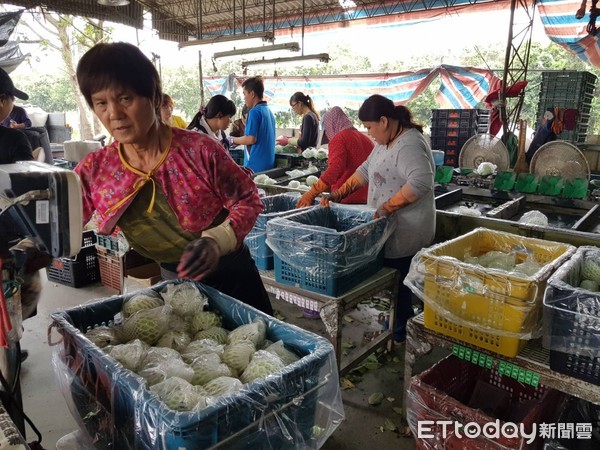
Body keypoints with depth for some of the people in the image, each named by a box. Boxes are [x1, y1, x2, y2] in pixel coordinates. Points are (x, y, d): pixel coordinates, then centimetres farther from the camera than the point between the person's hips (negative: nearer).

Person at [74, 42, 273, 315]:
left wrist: (217, 241, -30)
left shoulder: (200, 151, -23)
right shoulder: (94, 171, -11)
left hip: (231, 277, -2)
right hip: (173, 285, 3)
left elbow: (248, 200, -14)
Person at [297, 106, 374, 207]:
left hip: (347, 199, -7)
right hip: (367, 198, 7)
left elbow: (334, 170, -23)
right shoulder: (366, 139, 14)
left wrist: (311, 195, -24)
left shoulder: (339, 138, -8)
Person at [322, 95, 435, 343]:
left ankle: (401, 334, 20)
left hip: (405, 232, -9)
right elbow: (366, 170, 19)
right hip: (391, 228, 9)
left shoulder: (409, 144, -20)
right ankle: (399, 326, 32)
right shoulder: (386, 141, 12)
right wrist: (338, 195, 11)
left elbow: (420, 182, -32)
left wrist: (386, 207, -27)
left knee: (398, 283, 2)